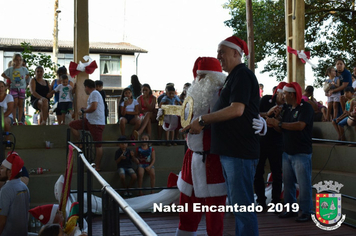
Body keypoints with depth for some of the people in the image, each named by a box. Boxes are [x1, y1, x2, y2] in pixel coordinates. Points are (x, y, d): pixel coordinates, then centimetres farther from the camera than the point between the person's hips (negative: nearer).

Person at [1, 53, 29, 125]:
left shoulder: (24, 69, 4)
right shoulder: (10, 69, 0)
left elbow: (28, 75, 19)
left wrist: (24, 79, 4)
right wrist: (9, 79, 1)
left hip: (22, 88, 2)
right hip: (13, 88, -1)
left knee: (20, 104, 3)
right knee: (15, 104, -5)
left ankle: (19, 120, 7)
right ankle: (14, 120, -1)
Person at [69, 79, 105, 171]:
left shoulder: (94, 93, -11)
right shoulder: (93, 94, 20)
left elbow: (94, 107, -22)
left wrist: (84, 111, -7)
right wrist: (86, 109, 27)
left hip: (96, 123, -10)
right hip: (89, 121, 10)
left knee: (98, 145, -4)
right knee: (72, 125, 8)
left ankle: (97, 167, -1)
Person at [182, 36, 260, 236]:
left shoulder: (243, 75, -10)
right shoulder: (233, 77, 20)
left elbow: (237, 109, -23)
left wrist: (202, 120, -19)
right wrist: (203, 124, 15)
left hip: (240, 152, -10)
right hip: (230, 151, 10)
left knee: (242, 204, -6)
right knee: (236, 203, 16)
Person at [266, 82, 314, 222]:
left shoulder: (305, 107, -8)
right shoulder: (287, 109, 15)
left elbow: (300, 125, -24)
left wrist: (279, 123, -20)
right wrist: (274, 124, -2)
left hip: (301, 153, -7)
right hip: (287, 152, 8)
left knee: (304, 184, -6)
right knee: (288, 183, 10)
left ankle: (306, 212, 2)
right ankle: (291, 209, 19)